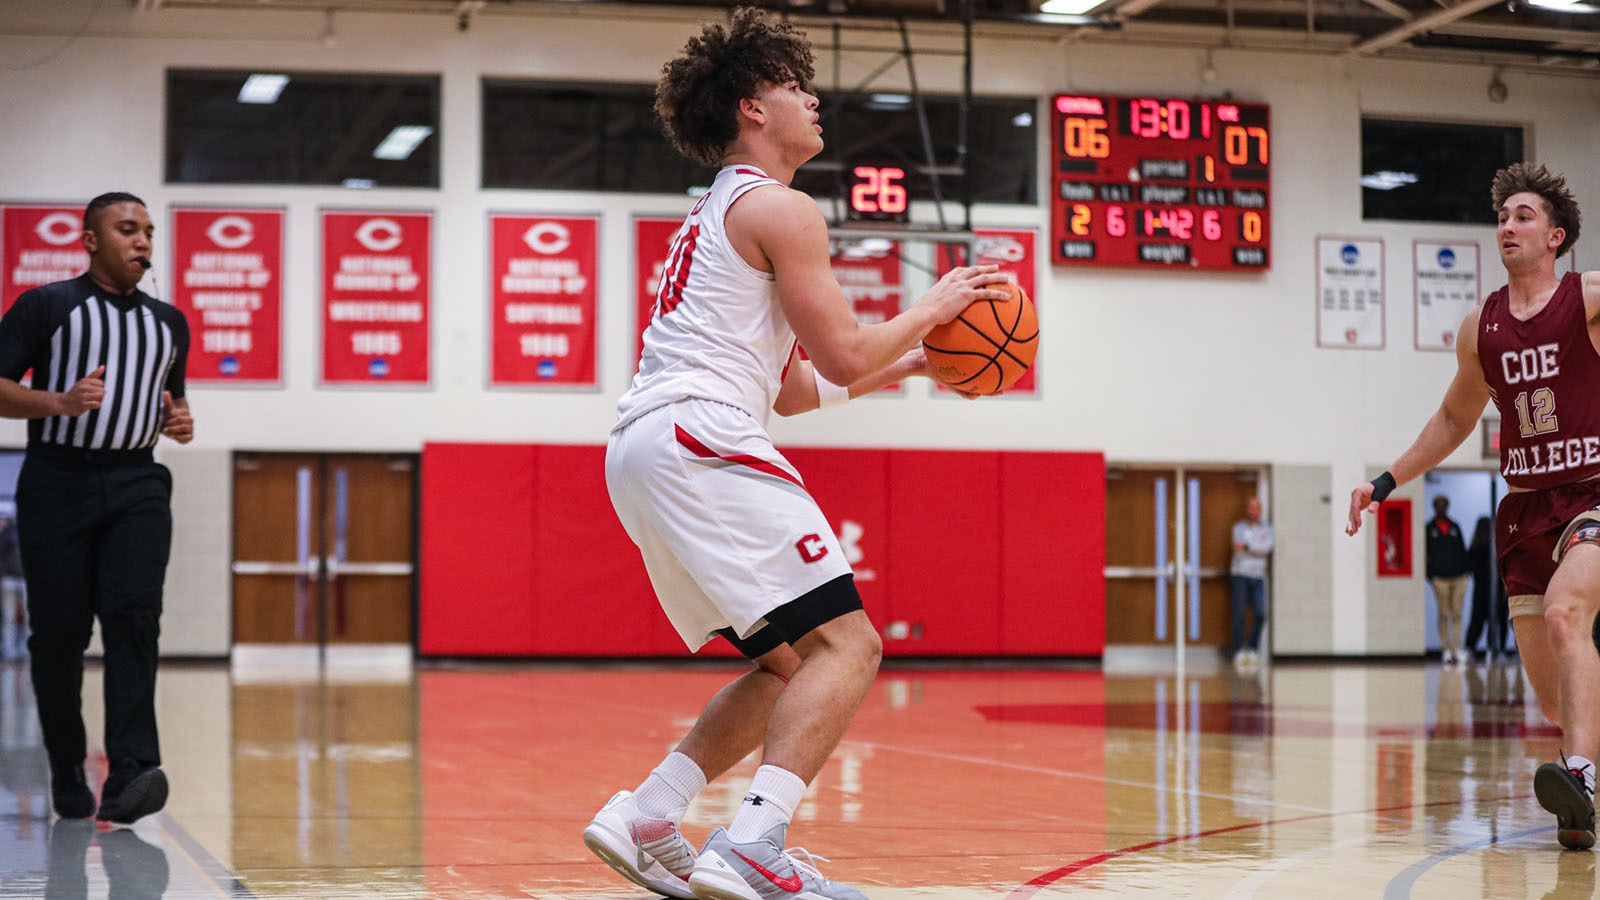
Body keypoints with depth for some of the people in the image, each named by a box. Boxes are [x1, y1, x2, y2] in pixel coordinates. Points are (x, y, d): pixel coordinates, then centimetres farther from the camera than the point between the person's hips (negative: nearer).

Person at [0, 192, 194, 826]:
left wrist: (179, 421, 9)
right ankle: (67, 773, 15)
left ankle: (130, 774, -25)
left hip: (137, 482, 2)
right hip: (58, 481, -2)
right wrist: (60, 402, -18)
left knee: (134, 613, -16)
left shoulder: (169, 323, 18)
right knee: (59, 631, -1)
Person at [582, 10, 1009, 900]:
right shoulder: (780, 209, -2)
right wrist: (931, 310, 8)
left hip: (642, 452, 10)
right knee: (845, 644, -14)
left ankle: (645, 818, 4)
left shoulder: (717, 214, 30)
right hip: (698, 438, -10)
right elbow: (843, 354, -8)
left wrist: (906, 364, 26)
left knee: (794, 664, 14)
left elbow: (793, 388, 30)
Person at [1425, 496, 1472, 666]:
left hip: (1458, 576, 3)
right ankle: (1446, 650, 3)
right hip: (1440, 577, -3)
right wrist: (1430, 574, -6)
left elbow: (1462, 549, 17)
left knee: (1457, 614, 0)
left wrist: (1467, 568, 5)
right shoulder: (1429, 528, 6)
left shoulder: (1455, 527, 15)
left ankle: (1457, 649, -1)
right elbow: (1426, 552, 3)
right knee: (1443, 615, 0)